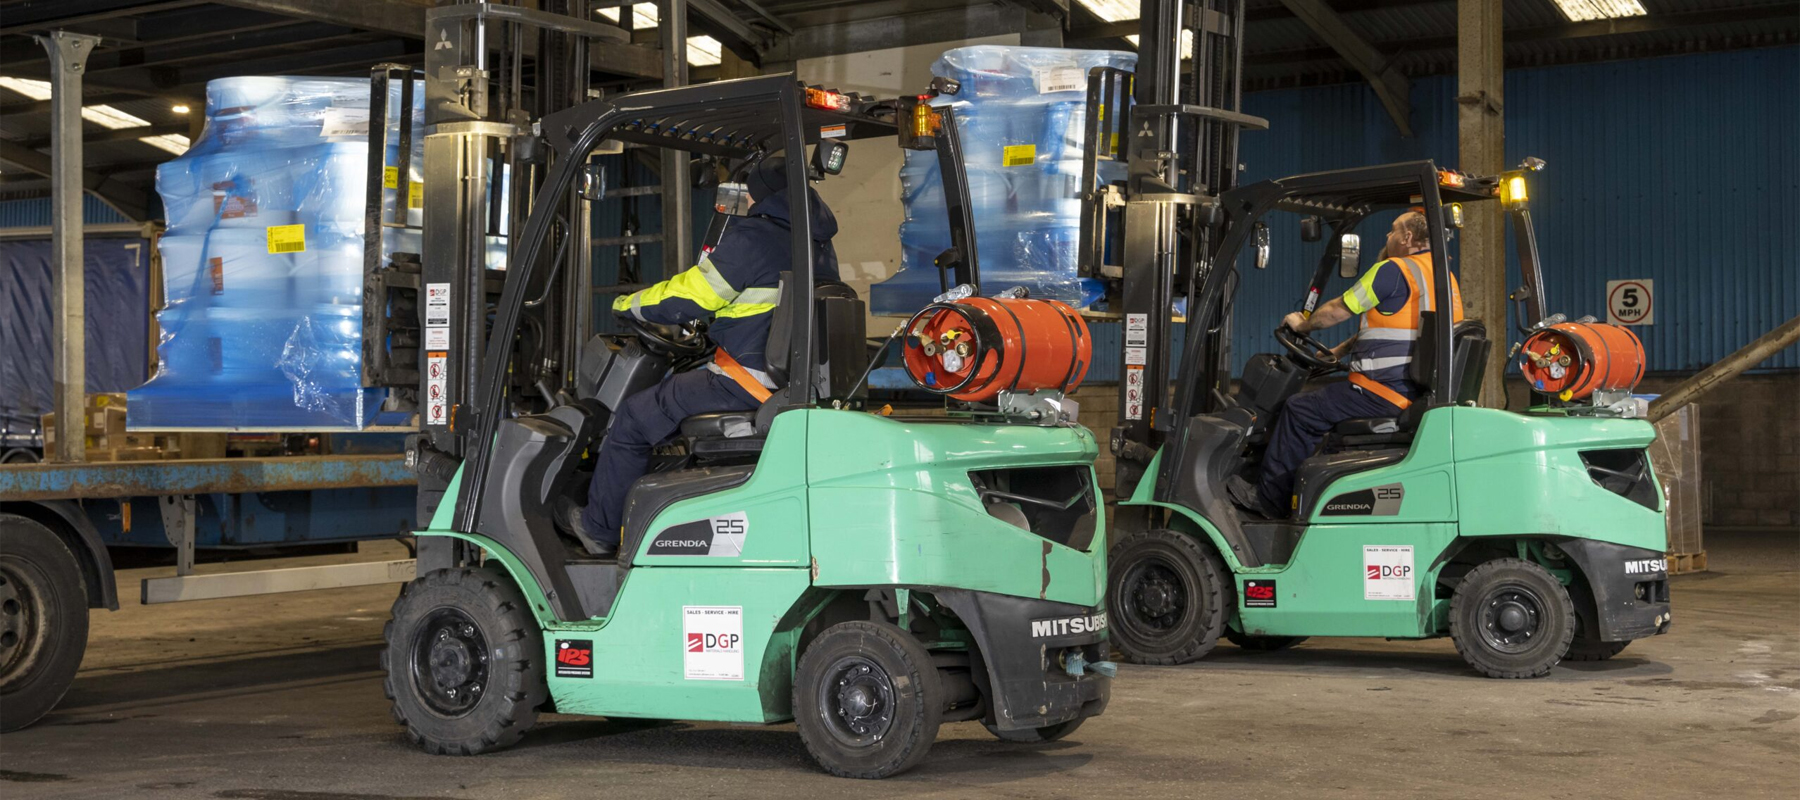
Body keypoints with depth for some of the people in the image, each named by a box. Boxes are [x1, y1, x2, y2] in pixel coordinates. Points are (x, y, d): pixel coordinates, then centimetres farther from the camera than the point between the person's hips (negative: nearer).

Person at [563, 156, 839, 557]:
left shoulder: (752, 237, -13)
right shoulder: (818, 243, 13)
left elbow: (688, 296, -9)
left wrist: (627, 305, 8)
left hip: (749, 380, -9)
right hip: (800, 383, 9)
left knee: (633, 418, 5)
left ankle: (598, 529, 16)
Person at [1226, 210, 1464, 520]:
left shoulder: (1393, 270, -12)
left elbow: (1337, 311, -5)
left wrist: (1301, 325, 14)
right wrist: (1340, 351, 25)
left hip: (1387, 393, -10)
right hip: (1421, 391, 10)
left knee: (1299, 411, 0)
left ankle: (1268, 499, 7)